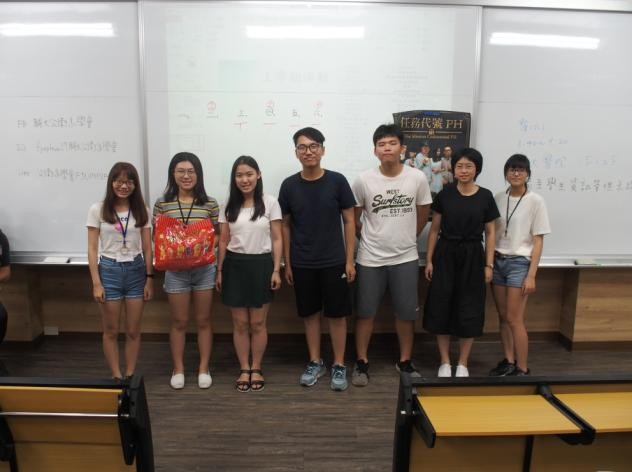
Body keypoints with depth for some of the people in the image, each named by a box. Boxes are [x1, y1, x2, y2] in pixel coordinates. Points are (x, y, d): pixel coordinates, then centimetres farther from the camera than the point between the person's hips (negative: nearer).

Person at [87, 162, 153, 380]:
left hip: (136, 271, 2)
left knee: (133, 331, 7)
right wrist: (96, 283, -8)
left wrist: (149, 278, 0)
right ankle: (117, 377, 22)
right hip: (109, 270, -1)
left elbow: (147, 248, 4)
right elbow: (92, 249, -3)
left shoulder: (142, 211, 3)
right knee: (111, 331, 8)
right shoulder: (98, 210, -2)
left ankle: (130, 377, 21)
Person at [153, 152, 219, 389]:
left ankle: (204, 368, 25)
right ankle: (178, 369, 27)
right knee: (179, 322, 11)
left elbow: (217, 235, 4)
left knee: (203, 320, 11)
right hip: (176, 270, 0)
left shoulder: (210, 203, -1)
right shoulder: (162, 203, -1)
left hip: (204, 268, 1)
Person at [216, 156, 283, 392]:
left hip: (261, 265, -2)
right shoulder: (228, 206, 5)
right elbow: (223, 241, 9)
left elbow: (277, 239, -1)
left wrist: (276, 270, -6)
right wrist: (219, 271, 6)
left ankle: (256, 369, 23)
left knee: (258, 323, 5)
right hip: (234, 266, 2)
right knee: (240, 323, 7)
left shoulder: (270, 203, -2)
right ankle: (244, 370, 22)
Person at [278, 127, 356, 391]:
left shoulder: (337, 181, -5)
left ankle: (339, 366, 21)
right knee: (310, 313, 12)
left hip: (334, 262, -1)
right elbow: (286, 226, 6)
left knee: (337, 314, 6)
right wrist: (287, 263, 4)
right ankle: (315, 362, 28)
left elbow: (349, 221, -1)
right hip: (302, 264, 2)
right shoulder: (289, 185, 0)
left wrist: (350, 260, -5)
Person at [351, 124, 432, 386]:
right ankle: (362, 363, 23)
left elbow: (422, 215, 8)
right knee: (365, 312, 8)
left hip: (406, 258, 1)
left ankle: (405, 361, 28)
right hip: (370, 259, -1)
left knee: (406, 313, 10)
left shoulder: (417, 178, -5)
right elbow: (354, 218, 5)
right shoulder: (363, 180, -8)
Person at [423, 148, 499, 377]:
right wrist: (429, 260, -1)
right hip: (445, 255, 0)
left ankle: (463, 364, 22)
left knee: (469, 310, 5)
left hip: (472, 257, 0)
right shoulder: (444, 195, -1)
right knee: (441, 307, 4)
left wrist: (489, 264, -1)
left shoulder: (485, 197, -1)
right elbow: (434, 229, 3)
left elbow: (490, 233, 4)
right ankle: (445, 362, 20)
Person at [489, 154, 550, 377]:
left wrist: (531, 275, -10)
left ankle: (523, 369, 10)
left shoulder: (535, 201, -6)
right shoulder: (498, 198, 5)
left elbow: (538, 241, -6)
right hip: (497, 260, 4)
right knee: (503, 317, 9)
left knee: (514, 319, -3)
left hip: (519, 262, -4)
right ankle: (509, 361, 22)